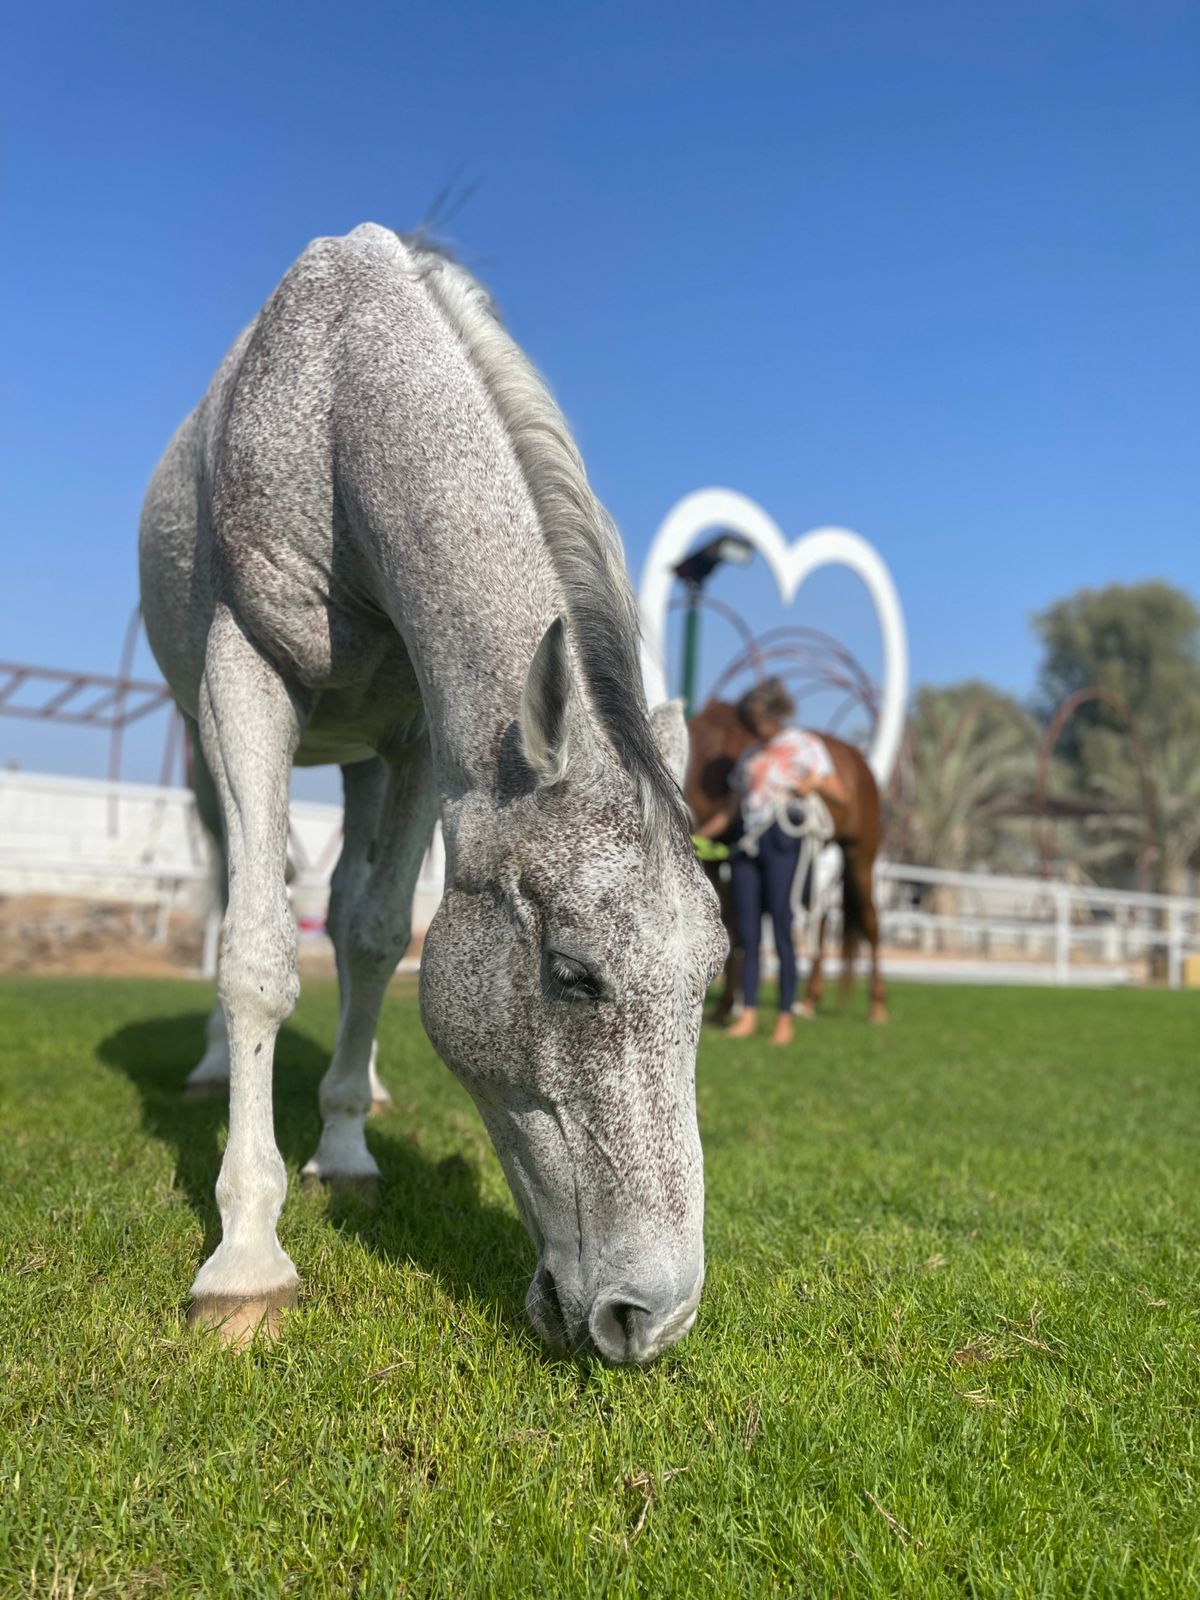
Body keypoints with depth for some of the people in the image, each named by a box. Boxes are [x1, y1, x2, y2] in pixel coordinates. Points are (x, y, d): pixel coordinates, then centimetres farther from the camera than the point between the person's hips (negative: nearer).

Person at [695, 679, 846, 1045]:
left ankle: (785, 1019, 3)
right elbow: (730, 812, 22)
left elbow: (840, 796, -2)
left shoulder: (806, 746, 4)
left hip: (781, 842, -5)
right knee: (748, 934, 4)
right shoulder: (749, 756, 19)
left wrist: (815, 784, -22)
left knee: (782, 932, -4)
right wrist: (696, 838, 15)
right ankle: (748, 1014, 9)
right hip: (747, 844, 5)